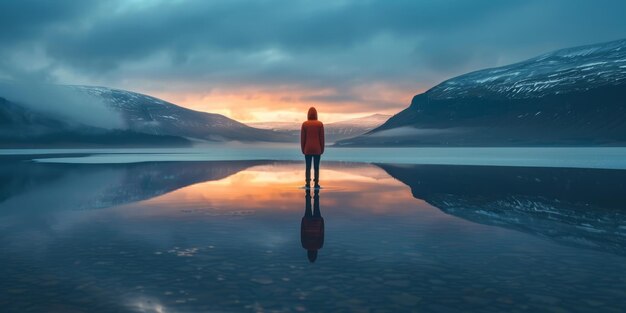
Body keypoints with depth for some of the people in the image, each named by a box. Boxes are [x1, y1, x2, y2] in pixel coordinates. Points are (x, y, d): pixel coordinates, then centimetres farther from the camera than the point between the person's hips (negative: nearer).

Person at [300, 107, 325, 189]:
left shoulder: (304, 124, -4)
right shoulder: (320, 124, -4)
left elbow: (302, 138, -3)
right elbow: (322, 138, -3)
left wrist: (303, 149, 6)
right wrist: (322, 149, 5)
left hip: (307, 149, 0)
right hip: (317, 149, 0)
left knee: (308, 167, 5)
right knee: (316, 167, 5)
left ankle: (308, 184, 5)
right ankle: (316, 184, 5)